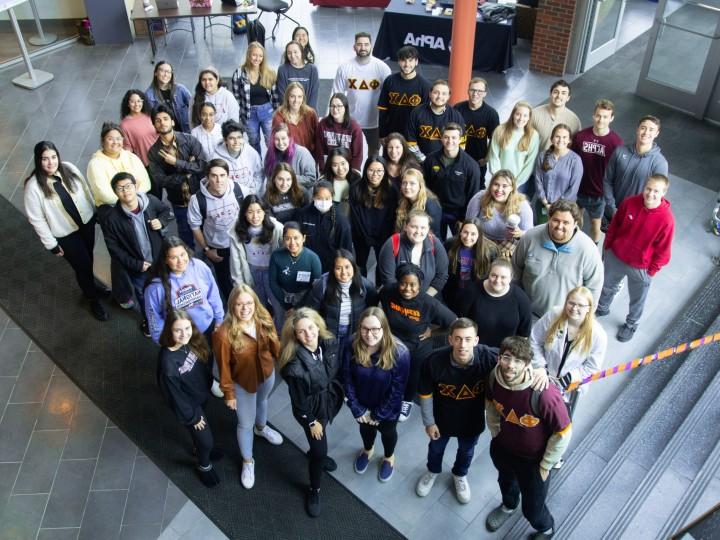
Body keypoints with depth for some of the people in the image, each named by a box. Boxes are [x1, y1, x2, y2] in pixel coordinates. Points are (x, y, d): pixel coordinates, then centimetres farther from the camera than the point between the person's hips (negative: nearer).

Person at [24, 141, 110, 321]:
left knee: (88, 258, 24)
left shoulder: (69, 168, -13)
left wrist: (95, 211, 10)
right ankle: (93, 300, 34)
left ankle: (90, 286, 54)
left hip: (87, 222, 4)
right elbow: (37, 220, -16)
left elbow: (86, 190, 3)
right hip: (66, 234, -4)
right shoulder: (33, 186, -24)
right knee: (82, 265, 9)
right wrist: (52, 245, -11)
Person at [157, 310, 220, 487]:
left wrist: (209, 384, 14)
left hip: (202, 395, 6)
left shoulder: (190, 343, -20)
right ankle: (204, 466, 47)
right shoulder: (168, 364, -40)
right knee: (206, 440, 15)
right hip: (189, 405, -6)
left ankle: (199, 449, 64)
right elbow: (175, 396, -25)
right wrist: (191, 417, -12)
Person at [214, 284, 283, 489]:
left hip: (267, 374, 5)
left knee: (262, 401, 35)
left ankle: (261, 428, 68)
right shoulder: (224, 334, -34)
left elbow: (274, 343, -3)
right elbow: (224, 367, -21)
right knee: (245, 424, 14)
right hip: (243, 382, -4)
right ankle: (247, 462, 40)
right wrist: (229, 393, -11)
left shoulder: (264, 319, -21)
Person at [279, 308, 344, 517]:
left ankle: (316, 454, 66)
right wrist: (311, 422, -11)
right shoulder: (295, 364, -36)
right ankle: (314, 490, 37)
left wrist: (341, 393, 11)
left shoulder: (330, 344, -20)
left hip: (330, 400, 5)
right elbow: (299, 400, -22)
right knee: (320, 451, 10)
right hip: (311, 410, -5)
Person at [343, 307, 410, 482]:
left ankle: (389, 457, 60)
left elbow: (397, 389, -23)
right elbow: (347, 379, -13)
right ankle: (368, 450, 65)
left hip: (387, 408, -2)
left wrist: (379, 414, -15)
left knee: (387, 432, 27)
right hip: (363, 405, 2)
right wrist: (357, 409, -11)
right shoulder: (353, 346, -26)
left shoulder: (399, 352, -33)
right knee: (365, 427, 31)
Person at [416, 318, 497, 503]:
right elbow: (425, 393, -16)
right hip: (442, 418, 0)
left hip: (472, 420, 1)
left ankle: (460, 475, 64)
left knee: (466, 451, 31)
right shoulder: (435, 361, -33)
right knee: (436, 447, 30)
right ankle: (433, 471, 64)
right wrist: (429, 422, -7)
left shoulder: (489, 357, -35)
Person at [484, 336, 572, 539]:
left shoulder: (544, 394, -40)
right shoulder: (494, 378, -24)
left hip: (533, 458, -4)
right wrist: (495, 433, 8)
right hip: (503, 447, 4)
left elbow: (563, 433, -24)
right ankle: (509, 505, 70)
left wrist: (546, 465, -13)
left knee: (532, 509, 17)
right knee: (505, 480, 35)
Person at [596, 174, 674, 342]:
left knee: (637, 299, 22)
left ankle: (631, 324, 50)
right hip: (615, 256, 3)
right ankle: (602, 308, 58)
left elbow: (663, 249, -16)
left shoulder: (666, 219, -28)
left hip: (641, 267, -3)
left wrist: (652, 270, -8)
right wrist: (607, 246, 7)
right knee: (607, 285, 29)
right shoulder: (630, 202, -19)